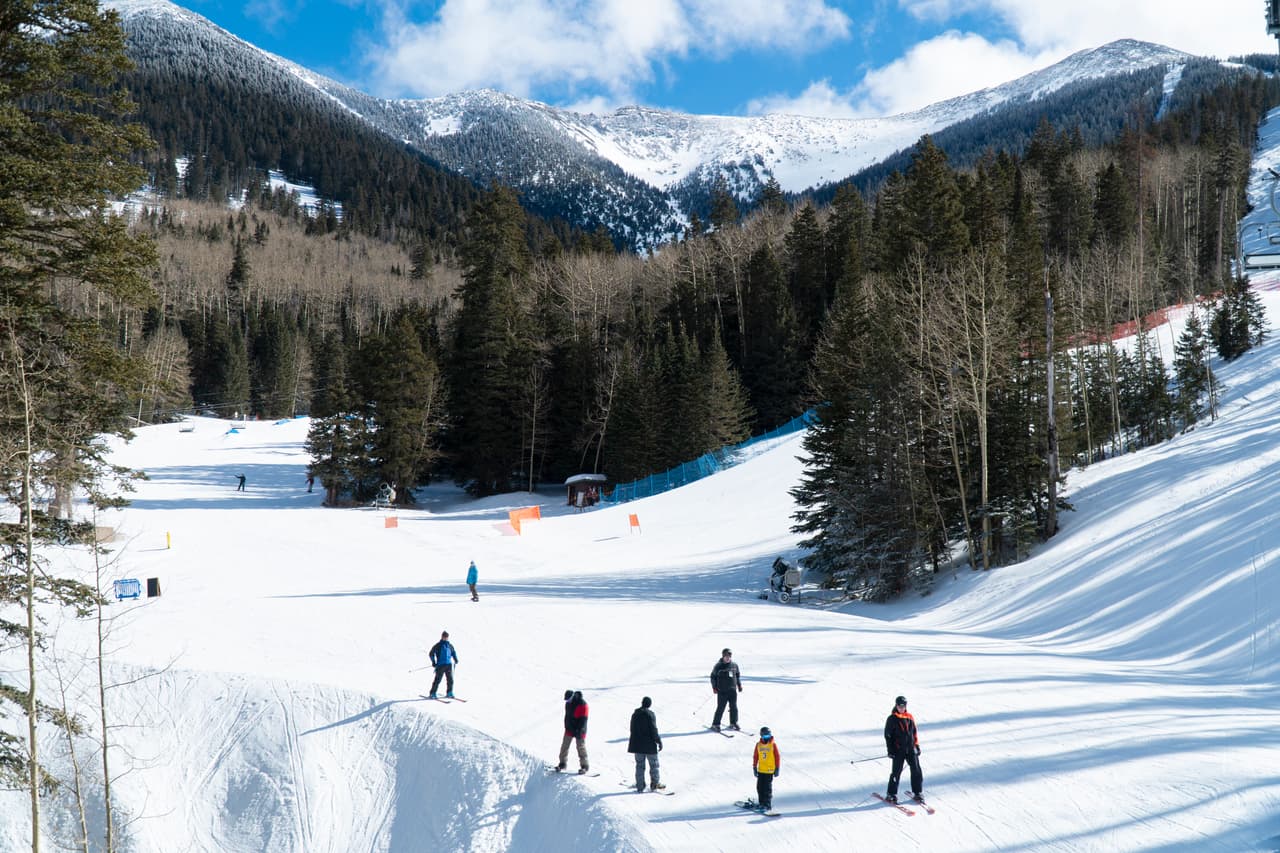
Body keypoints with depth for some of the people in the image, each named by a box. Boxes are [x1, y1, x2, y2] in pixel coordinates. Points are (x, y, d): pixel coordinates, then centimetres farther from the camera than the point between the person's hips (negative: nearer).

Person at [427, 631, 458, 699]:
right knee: (437, 680, -7)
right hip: (440, 665, -4)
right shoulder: (438, 646, -2)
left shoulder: (450, 645, 11)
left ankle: (449, 693, 16)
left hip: (449, 665, 4)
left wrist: (455, 659, 11)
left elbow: (453, 652, 26)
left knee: (450, 680, 3)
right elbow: (432, 654, 3)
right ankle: (432, 694, -2)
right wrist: (433, 662, -4)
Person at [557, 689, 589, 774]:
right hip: (570, 729, 6)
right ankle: (562, 764, 15)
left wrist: (579, 730, -21)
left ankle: (584, 766, 5)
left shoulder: (582, 704, -17)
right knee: (564, 746, 5)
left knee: (581, 747, -3)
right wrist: (567, 727, 5)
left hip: (579, 730, -6)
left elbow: (583, 719, -18)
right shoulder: (568, 703, 4)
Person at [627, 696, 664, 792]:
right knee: (653, 764, 8)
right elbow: (653, 730, -15)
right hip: (649, 745, -5)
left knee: (639, 765, 9)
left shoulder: (635, 714, 6)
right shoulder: (650, 714, -12)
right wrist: (659, 741, -7)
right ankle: (655, 783, 10)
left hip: (637, 744, 5)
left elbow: (632, 729, 13)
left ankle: (640, 786, 8)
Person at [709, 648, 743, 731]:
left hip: (733, 690, 4)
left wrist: (739, 685, 18)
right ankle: (715, 724, 5)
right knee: (720, 708, -5)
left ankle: (733, 723, 22)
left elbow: (738, 675, 20)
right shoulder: (718, 666, -7)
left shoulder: (734, 665, 6)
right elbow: (713, 677, 0)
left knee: (734, 708, 7)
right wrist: (714, 687, -4)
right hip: (722, 691, -4)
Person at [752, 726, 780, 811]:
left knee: (767, 788, -5)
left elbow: (777, 757, -2)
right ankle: (761, 803, 21)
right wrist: (754, 767, 10)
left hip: (769, 770, -4)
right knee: (760, 787, 8)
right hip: (760, 770, 4)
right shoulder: (758, 744, 3)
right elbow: (755, 756, 10)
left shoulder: (773, 745, -5)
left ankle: (767, 805, 0)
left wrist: (777, 768, -3)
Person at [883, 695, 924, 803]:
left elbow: (914, 733, 18)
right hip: (898, 750, -4)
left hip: (911, 749, 4)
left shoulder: (910, 718, 9)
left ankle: (917, 792, 13)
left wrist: (917, 746, 13)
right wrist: (890, 750, -6)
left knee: (916, 770, 2)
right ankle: (891, 794, 6)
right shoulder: (892, 719, -2)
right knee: (896, 771, -4)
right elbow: (888, 735, -1)